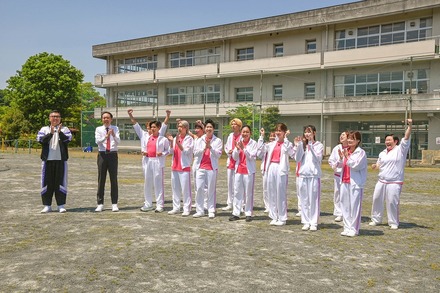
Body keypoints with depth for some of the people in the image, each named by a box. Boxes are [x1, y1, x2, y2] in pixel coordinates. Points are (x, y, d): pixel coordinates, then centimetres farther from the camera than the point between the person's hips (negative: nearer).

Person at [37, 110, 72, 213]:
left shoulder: (64, 129, 8)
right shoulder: (44, 129, 10)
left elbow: (67, 139, -10)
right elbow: (40, 139, -7)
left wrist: (60, 132, -27)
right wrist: (51, 133, -23)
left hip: (61, 159, -1)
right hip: (47, 159, 1)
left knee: (60, 182, 1)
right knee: (47, 182, 4)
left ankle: (61, 205, 8)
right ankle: (47, 205, 12)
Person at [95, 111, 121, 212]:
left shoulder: (115, 128, 4)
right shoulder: (98, 129, 4)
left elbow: (118, 142, -9)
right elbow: (97, 141, -12)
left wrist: (114, 135, -29)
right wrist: (106, 136, -28)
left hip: (112, 154, 0)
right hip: (102, 154, 0)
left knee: (114, 179, 3)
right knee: (101, 179, 4)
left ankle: (114, 204, 9)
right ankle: (100, 204, 11)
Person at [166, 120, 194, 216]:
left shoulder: (189, 138, -3)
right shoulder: (175, 138, 13)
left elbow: (187, 151, -13)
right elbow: (171, 151, 10)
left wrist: (178, 143, -21)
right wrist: (171, 142, -6)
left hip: (185, 167, -6)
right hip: (175, 166, 6)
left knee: (185, 189, -6)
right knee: (175, 188, 10)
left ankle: (186, 209, -2)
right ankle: (176, 208, 18)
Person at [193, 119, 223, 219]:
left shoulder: (217, 140, 3)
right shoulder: (200, 140, 11)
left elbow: (218, 154, -5)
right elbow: (195, 153, 3)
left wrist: (210, 147, -17)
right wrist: (204, 148, -11)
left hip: (212, 167, -2)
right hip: (200, 167, 2)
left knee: (211, 190, 1)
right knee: (199, 189, -1)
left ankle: (211, 211, 7)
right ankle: (199, 210, 7)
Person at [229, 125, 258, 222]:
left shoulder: (253, 143, -3)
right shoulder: (239, 142, 10)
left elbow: (252, 157, -11)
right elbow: (234, 157, 6)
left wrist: (244, 148, -20)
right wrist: (237, 149, -12)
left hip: (249, 171, -4)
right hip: (238, 170, 4)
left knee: (248, 193, 0)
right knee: (237, 192, 5)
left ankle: (248, 213, 7)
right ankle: (236, 213, 9)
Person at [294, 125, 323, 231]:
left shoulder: (319, 145, 1)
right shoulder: (302, 145, 10)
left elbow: (317, 159, -13)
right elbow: (297, 159, -1)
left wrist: (311, 145, -18)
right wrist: (299, 145, -11)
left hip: (314, 175, -3)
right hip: (302, 175, 3)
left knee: (313, 199, -1)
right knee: (304, 199, 6)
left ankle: (314, 223, 6)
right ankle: (306, 222, 13)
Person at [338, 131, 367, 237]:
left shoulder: (361, 152, -6)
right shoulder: (345, 151, 11)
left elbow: (356, 166, -15)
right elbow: (340, 166, 12)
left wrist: (347, 157, -18)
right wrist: (341, 158, -6)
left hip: (355, 183, -6)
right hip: (345, 182, 6)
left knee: (354, 206, -3)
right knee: (345, 205, 10)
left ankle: (354, 229, 5)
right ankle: (347, 227, 20)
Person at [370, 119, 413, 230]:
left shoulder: (400, 150, -4)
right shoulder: (382, 153, 13)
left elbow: (406, 137, -15)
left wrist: (410, 126, -27)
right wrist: (375, 166, 0)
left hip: (394, 183, -6)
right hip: (381, 182, 6)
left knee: (392, 203, -4)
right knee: (377, 200, 11)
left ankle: (394, 223, 11)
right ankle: (376, 219, 26)